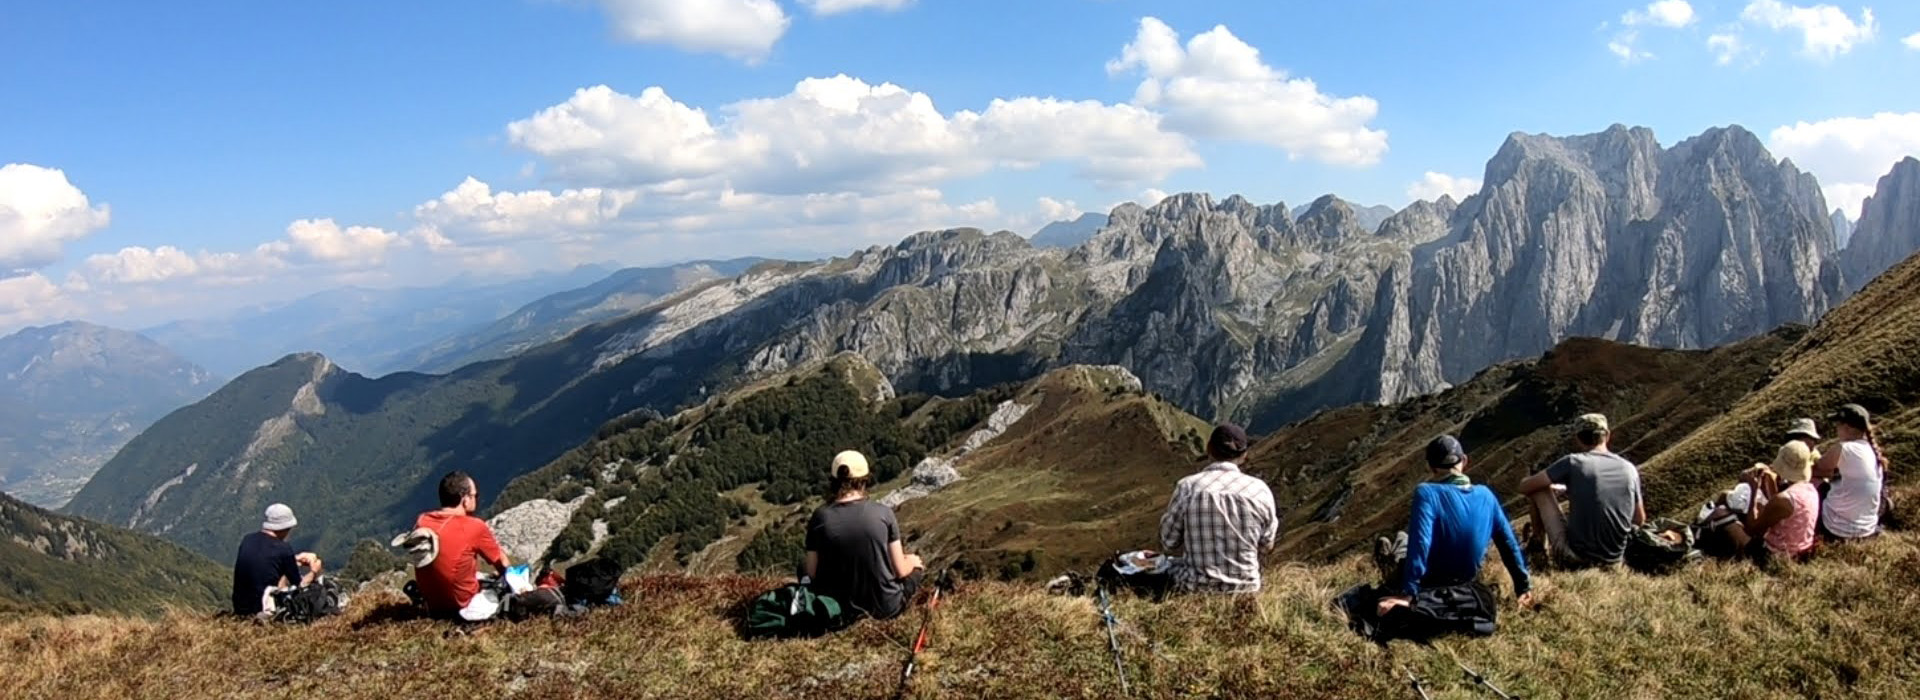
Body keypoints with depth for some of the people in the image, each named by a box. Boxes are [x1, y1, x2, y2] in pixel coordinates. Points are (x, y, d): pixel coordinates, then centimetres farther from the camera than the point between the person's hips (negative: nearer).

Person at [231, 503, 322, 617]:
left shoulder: (247, 539, 3)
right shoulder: (283, 549, -14)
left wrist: (294, 560, 27)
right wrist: (313, 572, 16)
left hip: (239, 609, 7)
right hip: (261, 611, -7)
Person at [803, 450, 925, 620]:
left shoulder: (820, 517, -11)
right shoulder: (884, 513, -13)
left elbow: (812, 573, -4)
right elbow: (900, 571, -6)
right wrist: (911, 561, 17)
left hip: (839, 607, -1)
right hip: (886, 607, 1)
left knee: (803, 567, 26)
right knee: (917, 565, 28)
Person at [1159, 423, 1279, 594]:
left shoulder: (1188, 487, -13)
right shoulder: (1259, 490, -9)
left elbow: (1169, 542, -3)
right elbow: (1266, 545, 4)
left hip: (1195, 589, -2)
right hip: (1245, 589, 2)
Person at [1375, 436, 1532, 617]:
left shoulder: (1427, 493, -24)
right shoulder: (1485, 494, -7)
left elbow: (1420, 544, -33)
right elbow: (1509, 541, 0)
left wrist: (1407, 594, -34)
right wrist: (1523, 586, 10)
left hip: (1430, 584, -5)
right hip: (1466, 581, 5)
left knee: (1402, 538, 25)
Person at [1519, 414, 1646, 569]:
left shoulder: (1573, 463, -10)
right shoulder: (1630, 469, 2)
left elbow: (1524, 486, -2)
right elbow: (1640, 520, 12)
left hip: (1574, 558, -4)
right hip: (1614, 560, 4)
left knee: (1539, 490, 9)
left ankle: (1537, 540, 27)